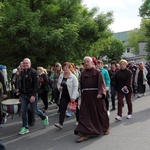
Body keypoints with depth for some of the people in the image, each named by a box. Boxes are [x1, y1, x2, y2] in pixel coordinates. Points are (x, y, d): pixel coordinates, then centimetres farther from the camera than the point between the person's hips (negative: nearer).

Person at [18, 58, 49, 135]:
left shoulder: (33, 72, -10)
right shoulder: (22, 72, 11)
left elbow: (36, 84, -16)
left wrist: (33, 95, -23)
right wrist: (20, 94, 14)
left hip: (31, 95, -6)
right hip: (23, 95, 6)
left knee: (35, 110, 3)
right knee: (23, 111, 3)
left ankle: (44, 118, 31)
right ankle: (25, 128, 12)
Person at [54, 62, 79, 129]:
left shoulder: (73, 77, -13)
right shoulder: (61, 76, 4)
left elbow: (75, 87, -16)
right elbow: (58, 83, 18)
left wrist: (73, 97, -22)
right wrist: (59, 87, -6)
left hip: (71, 96, -4)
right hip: (63, 95, 4)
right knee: (62, 108, -8)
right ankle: (60, 123, -9)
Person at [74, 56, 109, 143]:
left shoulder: (97, 72, -4)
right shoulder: (83, 73, 9)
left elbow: (101, 83, -13)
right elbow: (82, 85, 14)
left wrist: (100, 93, -28)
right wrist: (82, 95, 11)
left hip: (96, 96, -4)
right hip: (86, 96, 4)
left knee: (100, 111, 9)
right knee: (84, 114, -2)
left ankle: (106, 127, 32)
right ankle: (85, 133, 0)